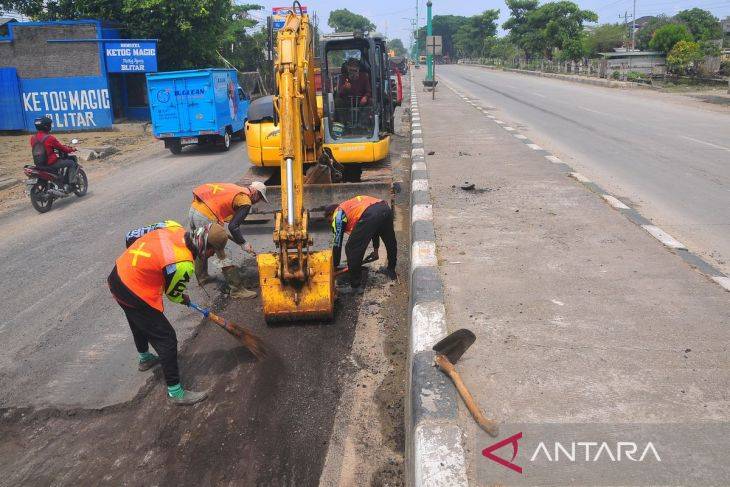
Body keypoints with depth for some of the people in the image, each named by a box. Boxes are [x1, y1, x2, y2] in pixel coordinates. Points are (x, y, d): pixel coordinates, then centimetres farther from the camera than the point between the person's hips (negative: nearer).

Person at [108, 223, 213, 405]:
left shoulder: (173, 227, -9)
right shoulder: (184, 265, -28)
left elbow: (131, 236, 5)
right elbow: (173, 293, -6)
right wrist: (183, 299, 16)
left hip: (117, 276, 9)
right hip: (135, 296, -9)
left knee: (139, 322, 33)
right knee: (166, 339, 3)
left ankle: (145, 358, 60)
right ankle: (175, 392, 13)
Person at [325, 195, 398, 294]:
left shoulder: (338, 214, 20)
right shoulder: (352, 205, 42)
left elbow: (337, 244, 17)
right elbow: (375, 228, 48)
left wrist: (335, 265, 27)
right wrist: (375, 249, 57)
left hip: (370, 215, -8)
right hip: (385, 207, 8)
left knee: (352, 250, 6)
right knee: (390, 242, 32)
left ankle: (355, 286, 14)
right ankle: (391, 271, 52)